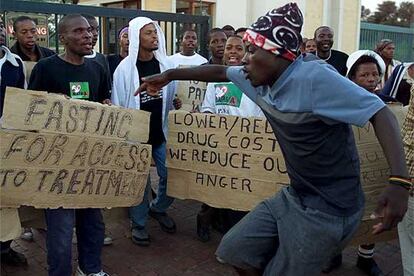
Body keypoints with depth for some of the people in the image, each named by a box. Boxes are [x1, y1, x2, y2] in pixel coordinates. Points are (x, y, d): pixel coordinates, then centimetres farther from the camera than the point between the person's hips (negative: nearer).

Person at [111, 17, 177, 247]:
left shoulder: (166, 64, 2)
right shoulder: (125, 68, -9)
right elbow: (118, 106, -6)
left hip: (162, 133, 4)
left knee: (172, 176, 6)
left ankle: (158, 208, 35)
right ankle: (139, 224, 25)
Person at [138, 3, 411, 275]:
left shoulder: (314, 77, -22)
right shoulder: (263, 79, 2)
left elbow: (379, 112, -26)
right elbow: (220, 72, 17)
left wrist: (399, 181, -38)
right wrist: (169, 75, 19)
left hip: (328, 209, -8)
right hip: (294, 197, 8)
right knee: (234, 251, 12)